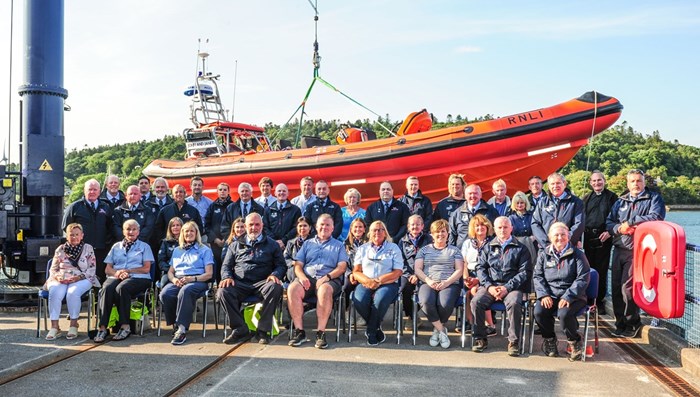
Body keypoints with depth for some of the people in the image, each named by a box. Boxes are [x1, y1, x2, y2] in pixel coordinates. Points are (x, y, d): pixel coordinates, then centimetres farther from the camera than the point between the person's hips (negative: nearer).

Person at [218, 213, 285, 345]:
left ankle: (263, 330, -25)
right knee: (223, 291, -31)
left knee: (275, 287, -36)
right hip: (240, 284, 1)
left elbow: (281, 265, 14)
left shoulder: (272, 244, 20)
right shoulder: (235, 245, 25)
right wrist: (227, 277, -2)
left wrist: (275, 275, -9)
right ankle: (240, 330, -19)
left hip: (262, 283, -1)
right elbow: (226, 266, 21)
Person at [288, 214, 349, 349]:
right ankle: (299, 331, -25)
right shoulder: (307, 244, 26)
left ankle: (321, 332, -32)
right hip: (307, 278, 2)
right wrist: (302, 277, -7)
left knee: (324, 290, -39)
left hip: (330, 280, -2)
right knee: (292, 288, -31)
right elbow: (298, 265, 16)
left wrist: (327, 277, -12)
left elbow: (342, 267, 6)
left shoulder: (338, 245, 21)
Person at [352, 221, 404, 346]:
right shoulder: (363, 249, 19)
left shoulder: (393, 248, 13)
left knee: (380, 300, -36)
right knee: (359, 301, -31)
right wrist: (368, 281, -12)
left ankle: (371, 331, -11)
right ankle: (376, 329, -4)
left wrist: (378, 281, -12)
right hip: (366, 284, 2)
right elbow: (356, 272, 10)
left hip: (387, 284, -2)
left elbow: (397, 272, 1)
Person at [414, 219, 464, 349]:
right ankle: (442, 330, -14)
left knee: (445, 304, -35)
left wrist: (447, 282, -10)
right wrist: (428, 280, -9)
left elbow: (459, 270, 9)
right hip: (428, 283, 1)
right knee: (426, 302, -35)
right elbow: (417, 269, 11)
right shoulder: (424, 250, 23)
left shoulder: (454, 250, 21)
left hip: (450, 284, -1)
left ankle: (437, 329, -5)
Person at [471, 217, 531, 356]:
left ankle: (513, 341, -21)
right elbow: (480, 267, 11)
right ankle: (480, 338, -12)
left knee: (514, 303, -35)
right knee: (476, 302, -27)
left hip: (512, 286, -2)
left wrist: (507, 287, -11)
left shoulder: (520, 248, 13)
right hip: (490, 285, 2)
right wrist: (489, 286, -7)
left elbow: (525, 272, 2)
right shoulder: (489, 247, 21)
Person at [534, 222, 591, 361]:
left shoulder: (577, 254, 3)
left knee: (564, 313, -33)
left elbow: (582, 279, -5)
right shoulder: (544, 254, 11)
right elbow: (537, 276, 8)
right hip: (550, 295, 3)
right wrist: (543, 295, -9)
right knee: (539, 311, -27)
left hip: (573, 296, -3)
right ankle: (549, 339, 2)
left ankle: (574, 342, -3)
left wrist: (568, 297, -17)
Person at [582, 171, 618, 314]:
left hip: (604, 237, -3)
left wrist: (609, 232, -13)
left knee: (602, 270, -1)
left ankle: (600, 301, 8)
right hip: (588, 237, 3)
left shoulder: (611, 197, 4)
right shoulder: (586, 198, 15)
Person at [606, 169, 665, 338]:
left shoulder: (654, 198, 4)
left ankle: (632, 323, 5)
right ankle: (620, 323, 16)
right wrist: (619, 228, -7)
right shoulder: (620, 202, 20)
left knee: (627, 287, -12)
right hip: (619, 249, 6)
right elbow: (609, 222, 15)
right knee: (616, 287, 4)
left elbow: (656, 217, -14)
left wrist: (630, 222, -13)